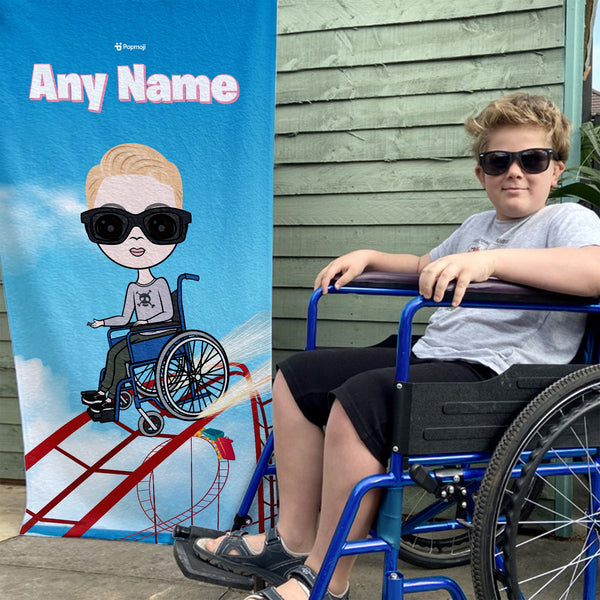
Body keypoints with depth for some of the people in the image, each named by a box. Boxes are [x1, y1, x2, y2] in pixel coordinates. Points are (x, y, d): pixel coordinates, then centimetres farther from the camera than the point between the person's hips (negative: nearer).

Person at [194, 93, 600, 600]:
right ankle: (294, 540, 6)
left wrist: (491, 260, -35)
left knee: (361, 398, -32)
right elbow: (424, 267, 39)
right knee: (298, 374, 5)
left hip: (496, 375, -9)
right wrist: (369, 257, 22)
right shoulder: (477, 225, 24)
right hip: (430, 357, 9)